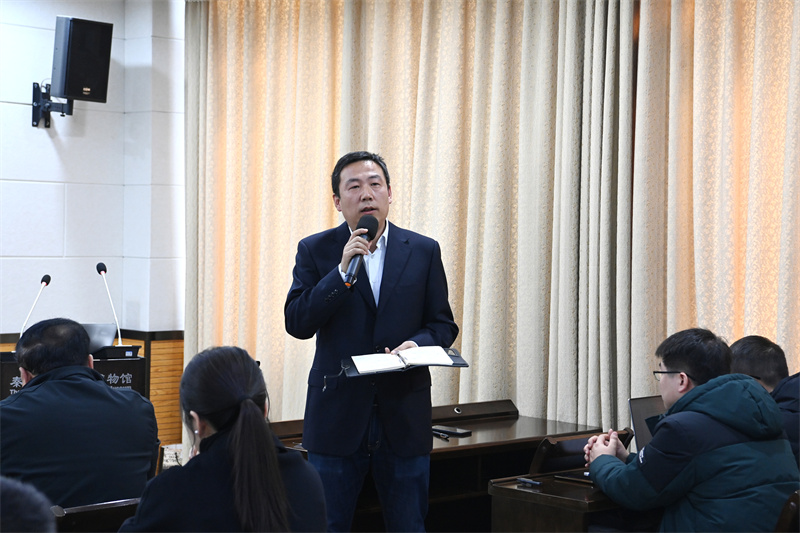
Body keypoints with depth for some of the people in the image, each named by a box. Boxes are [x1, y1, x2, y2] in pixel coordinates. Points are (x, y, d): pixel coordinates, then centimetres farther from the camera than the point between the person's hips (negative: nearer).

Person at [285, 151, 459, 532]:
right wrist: (342, 271, -17)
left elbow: (444, 325, 7)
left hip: (405, 416, 1)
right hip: (336, 415, -1)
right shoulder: (315, 251, 1)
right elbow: (296, 324, -9)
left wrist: (417, 343, -15)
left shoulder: (423, 251, 4)